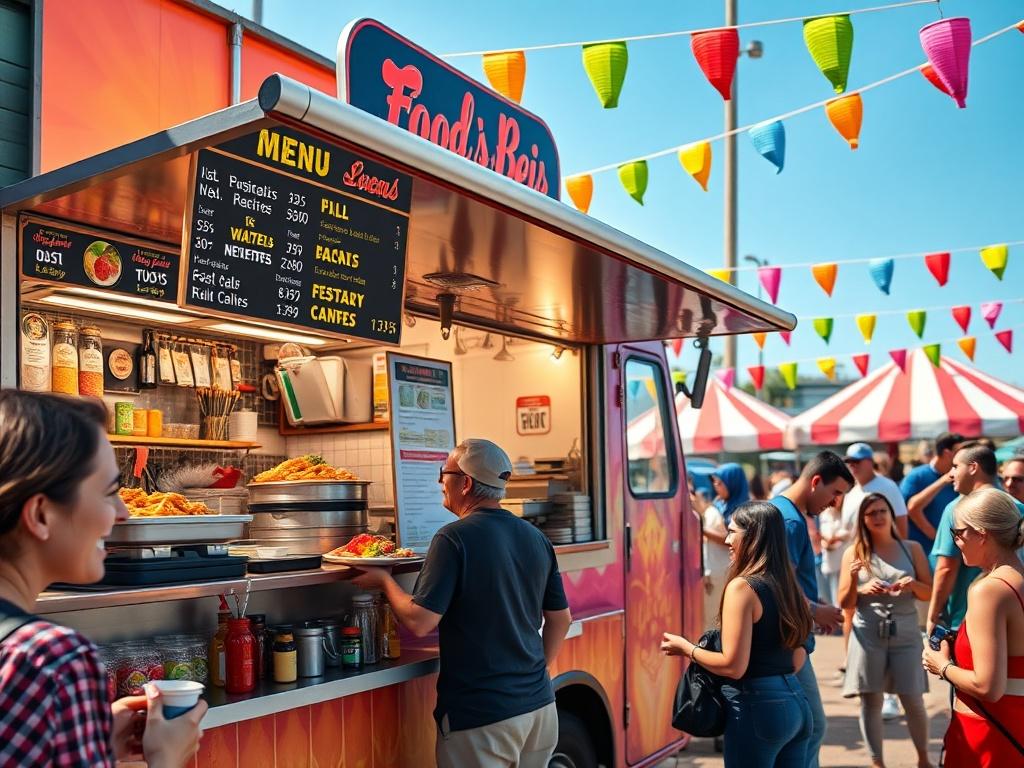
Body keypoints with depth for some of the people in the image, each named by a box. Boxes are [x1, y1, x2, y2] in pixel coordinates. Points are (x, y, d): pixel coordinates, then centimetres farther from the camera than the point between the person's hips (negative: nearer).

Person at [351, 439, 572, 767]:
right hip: (540, 706, 7)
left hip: (481, 717, -6)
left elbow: (419, 622, -18)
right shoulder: (537, 539, 5)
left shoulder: (455, 539, -15)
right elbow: (560, 619, 12)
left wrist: (385, 580, -1)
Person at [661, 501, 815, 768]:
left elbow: (733, 666, -18)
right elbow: (798, 659, 14)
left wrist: (685, 648, -5)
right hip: (796, 702, 8)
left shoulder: (742, 586, -15)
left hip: (757, 707, -8)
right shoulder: (788, 585, 8)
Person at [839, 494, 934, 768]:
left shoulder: (912, 549, 8)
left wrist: (913, 584, -11)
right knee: (871, 701, 2)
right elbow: (844, 603, 3)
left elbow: (930, 593, 10)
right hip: (868, 634, -1)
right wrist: (861, 587, -17)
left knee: (913, 699, 1)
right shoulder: (854, 553, 4)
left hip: (906, 633, 1)